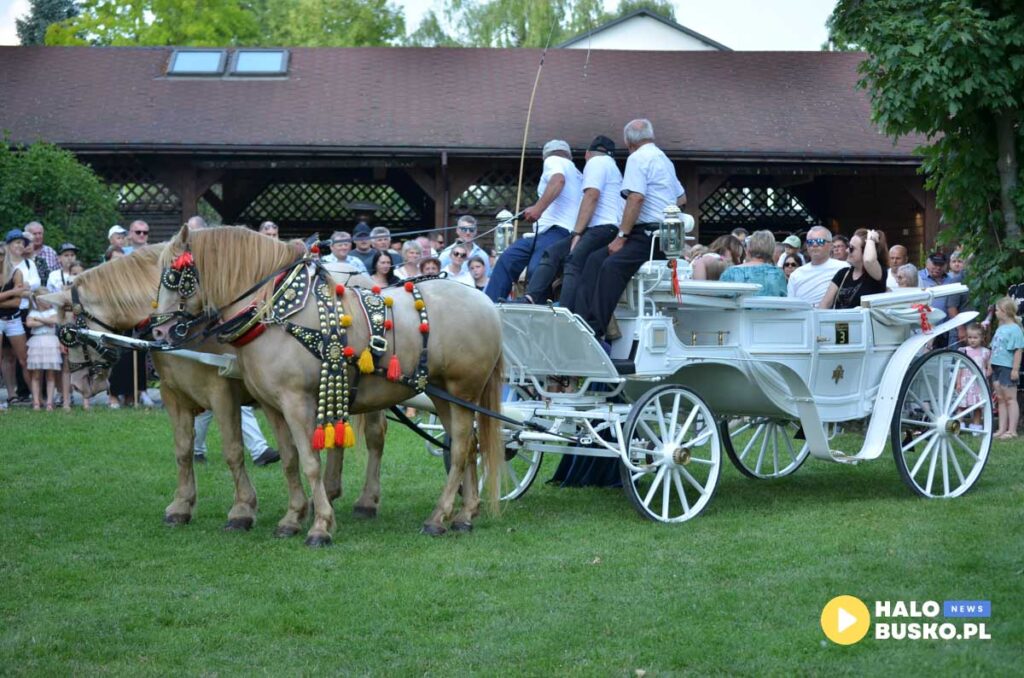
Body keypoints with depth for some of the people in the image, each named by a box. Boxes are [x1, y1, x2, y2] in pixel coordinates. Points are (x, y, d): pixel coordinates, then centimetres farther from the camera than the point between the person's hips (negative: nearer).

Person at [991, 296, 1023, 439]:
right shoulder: (1000, 328, 12)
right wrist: (990, 365, 18)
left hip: (1008, 367, -9)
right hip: (997, 367, 9)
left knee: (1010, 399, -3)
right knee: (1001, 399, 12)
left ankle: (1012, 430, 1)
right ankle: (1002, 429, 17)